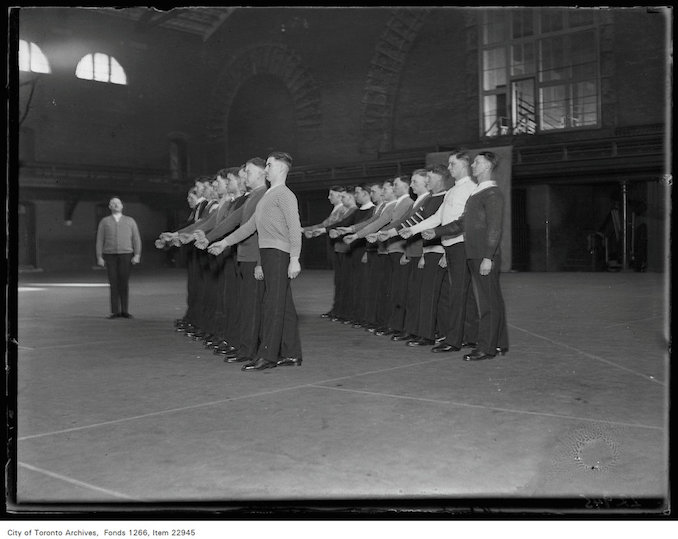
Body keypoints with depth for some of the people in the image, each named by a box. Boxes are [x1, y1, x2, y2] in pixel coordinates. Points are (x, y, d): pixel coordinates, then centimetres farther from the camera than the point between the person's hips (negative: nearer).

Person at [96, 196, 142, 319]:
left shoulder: (130, 221, 9)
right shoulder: (104, 221, 9)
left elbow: (136, 239, 4)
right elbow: (100, 241, 6)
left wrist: (137, 255, -8)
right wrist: (99, 257, -2)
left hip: (126, 255, 0)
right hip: (110, 255, 0)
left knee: (124, 283, -2)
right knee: (113, 283, -2)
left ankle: (124, 311, 3)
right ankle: (115, 311, 1)